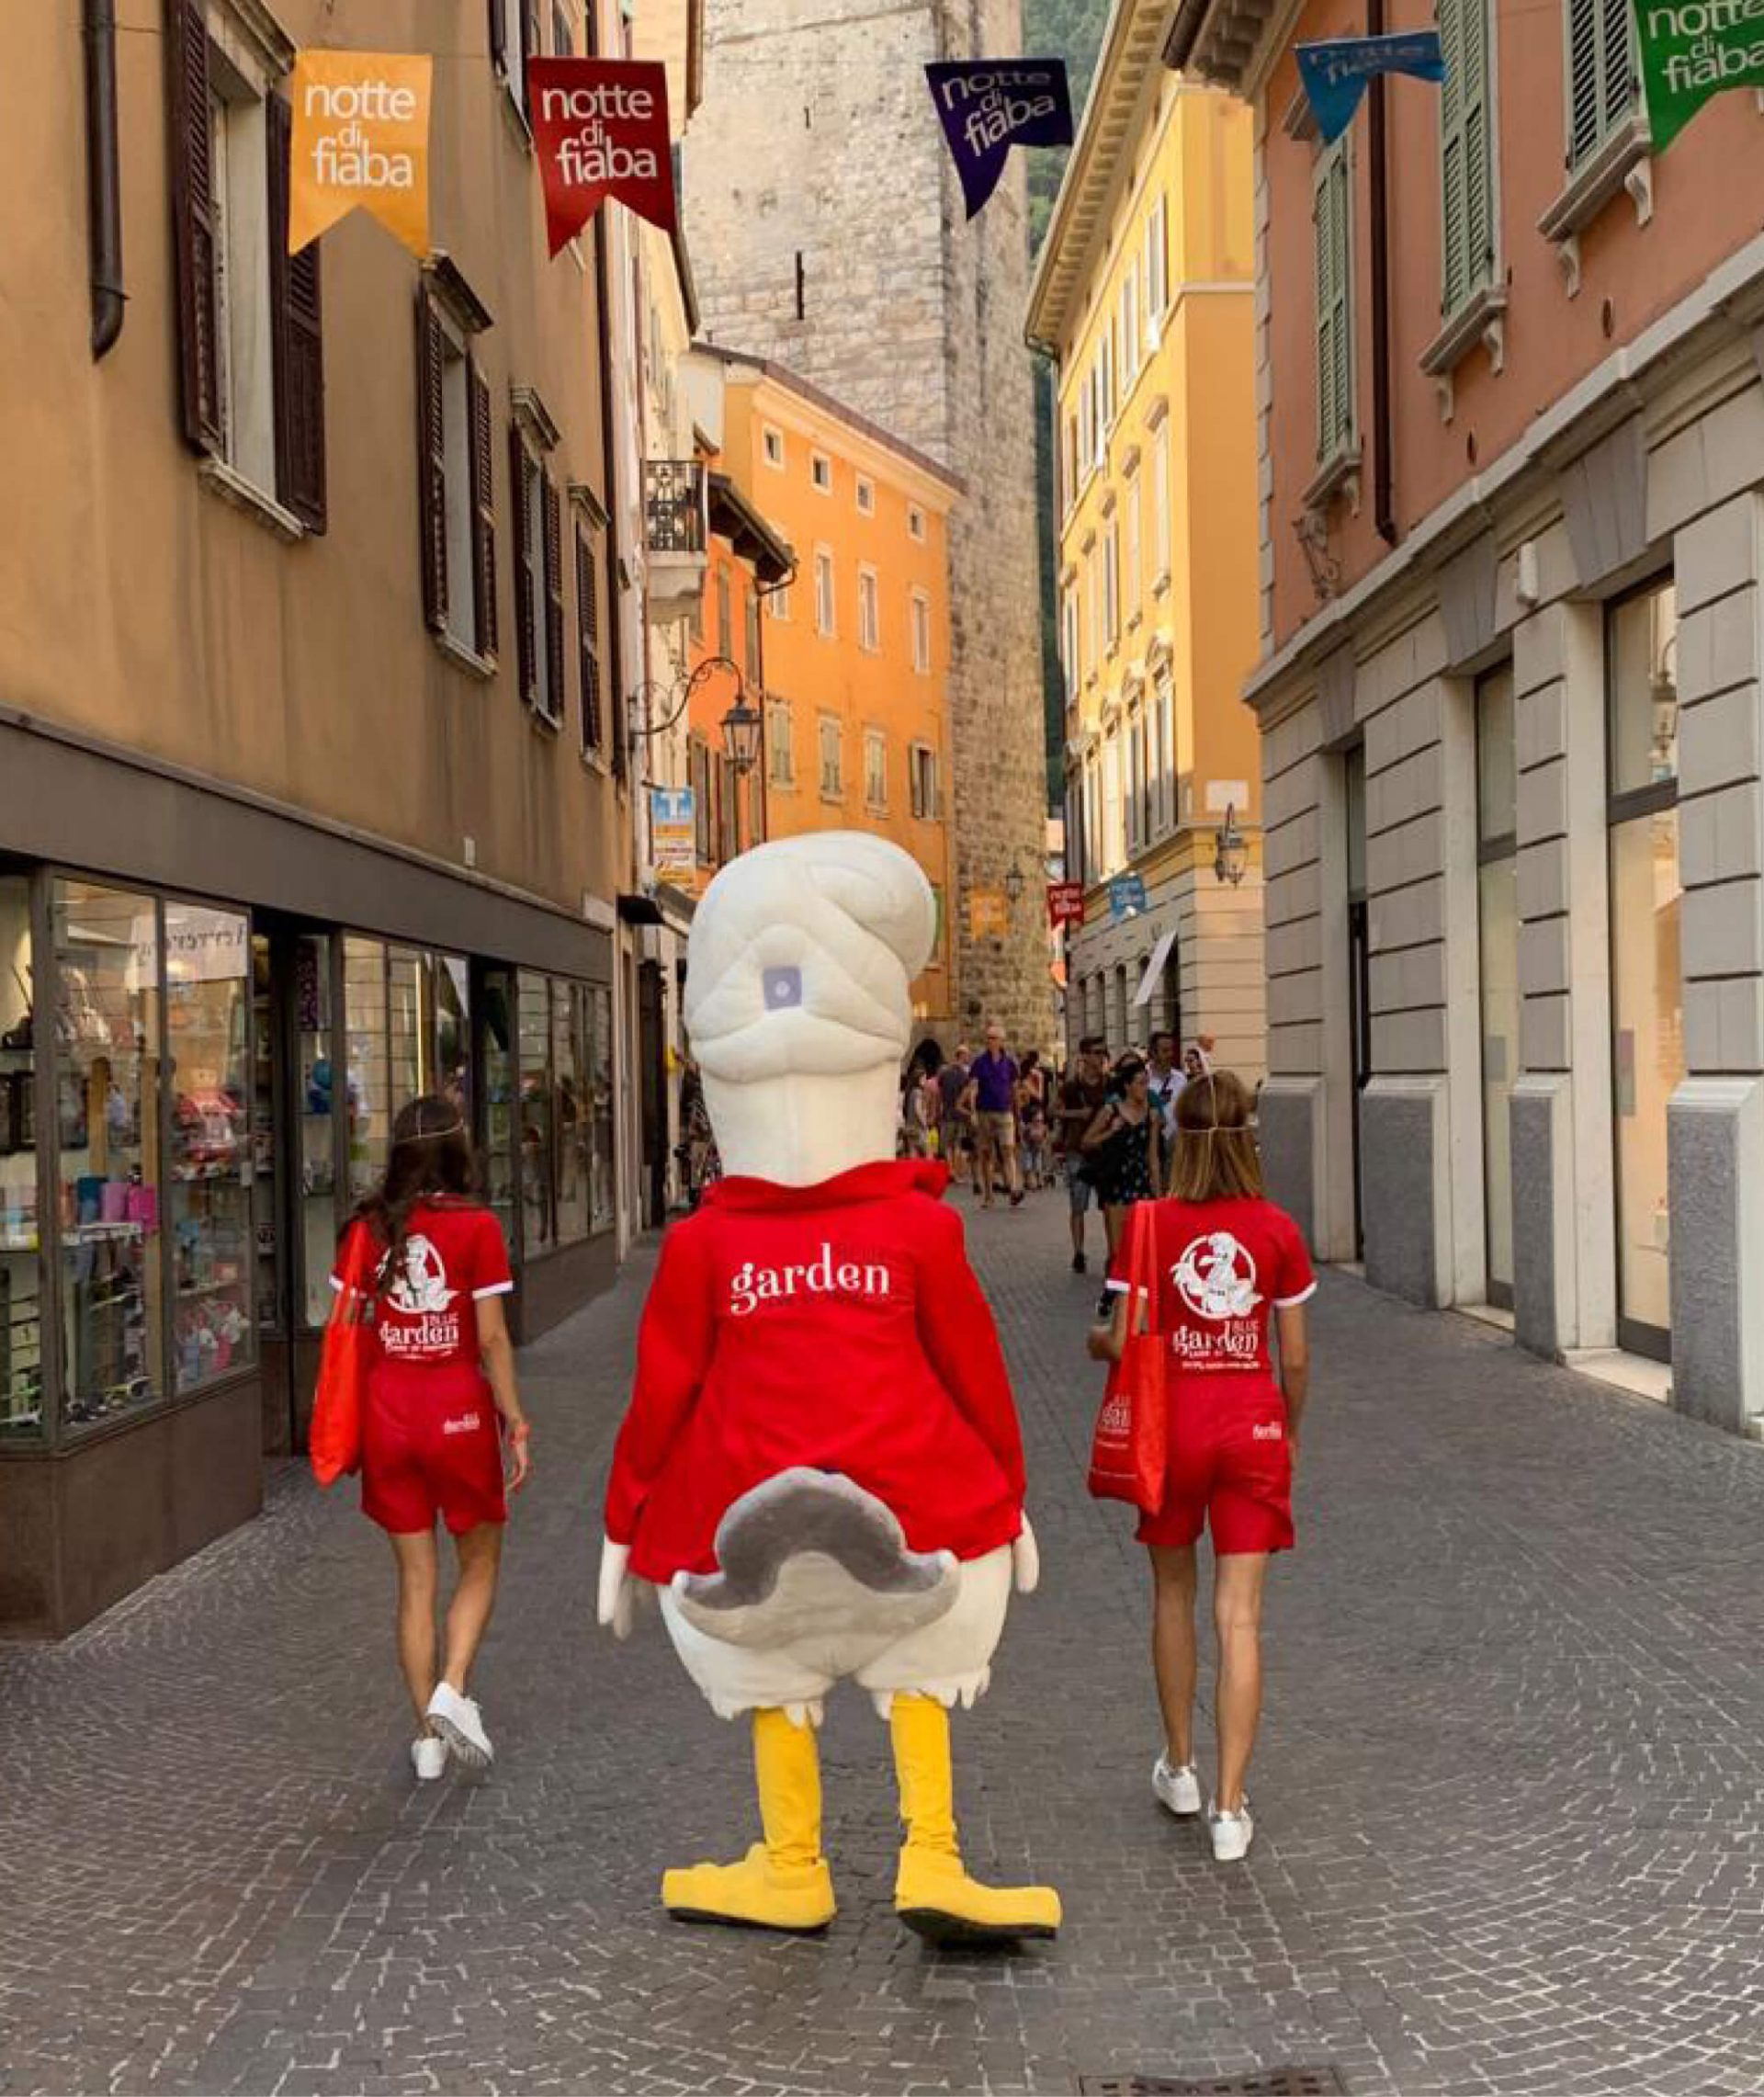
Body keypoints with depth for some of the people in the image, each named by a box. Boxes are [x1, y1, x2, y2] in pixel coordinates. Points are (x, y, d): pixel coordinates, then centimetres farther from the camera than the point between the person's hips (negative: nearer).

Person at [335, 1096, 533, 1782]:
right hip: (459, 1412, -3)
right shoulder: (476, 1227, -9)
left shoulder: (367, 1229, 0)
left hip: (388, 1412, 3)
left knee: (416, 1577, 11)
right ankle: (451, 1691, -2)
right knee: (480, 1562, 16)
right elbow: (491, 1338, -11)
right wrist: (515, 1421, -4)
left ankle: (428, 1735, 14)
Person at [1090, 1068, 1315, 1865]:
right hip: (1253, 1426, 0)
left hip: (1175, 1423, 0)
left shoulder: (1153, 1225, -7)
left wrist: (1097, 1341, 15)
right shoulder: (1277, 1231, -3)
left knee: (1173, 1593, 20)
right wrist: (1290, 1432, 17)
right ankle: (1230, 1806, 0)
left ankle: (1178, 1767, 31)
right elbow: (1296, 1358, 1)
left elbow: (1123, 1343, -8)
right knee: (1240, 1615, 2)